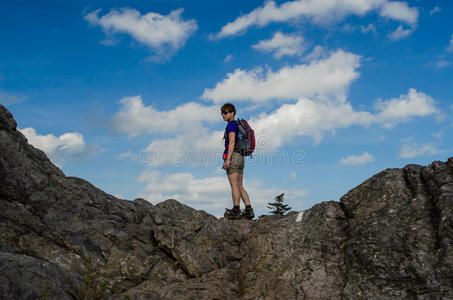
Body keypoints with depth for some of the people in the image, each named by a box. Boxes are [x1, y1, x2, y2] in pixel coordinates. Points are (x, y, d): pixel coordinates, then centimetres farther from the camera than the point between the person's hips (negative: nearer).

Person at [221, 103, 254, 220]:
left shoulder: (231, 125, -7)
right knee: (240, 186, 9)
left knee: (234, 185, -7)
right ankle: (249, 210, 5)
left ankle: (236, 210, -5)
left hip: (233, 156, -9)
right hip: (240, 157, 9)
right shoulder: (239, 125, 22)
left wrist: (227, 160, -20)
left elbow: (232, 142, -17)